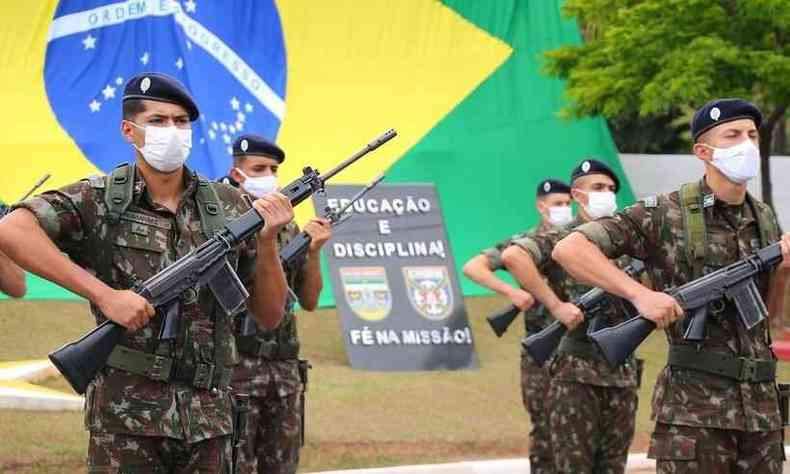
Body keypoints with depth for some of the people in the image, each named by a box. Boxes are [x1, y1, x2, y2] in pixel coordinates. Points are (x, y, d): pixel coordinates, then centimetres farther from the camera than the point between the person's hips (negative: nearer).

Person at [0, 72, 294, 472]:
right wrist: (104, 294, -24)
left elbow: (270, 316, 11)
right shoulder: (99, 201, -4)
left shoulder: (229, 209, 6)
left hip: (208, 420, 4)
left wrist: (267, 240, -7)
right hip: (126, 417, -4)